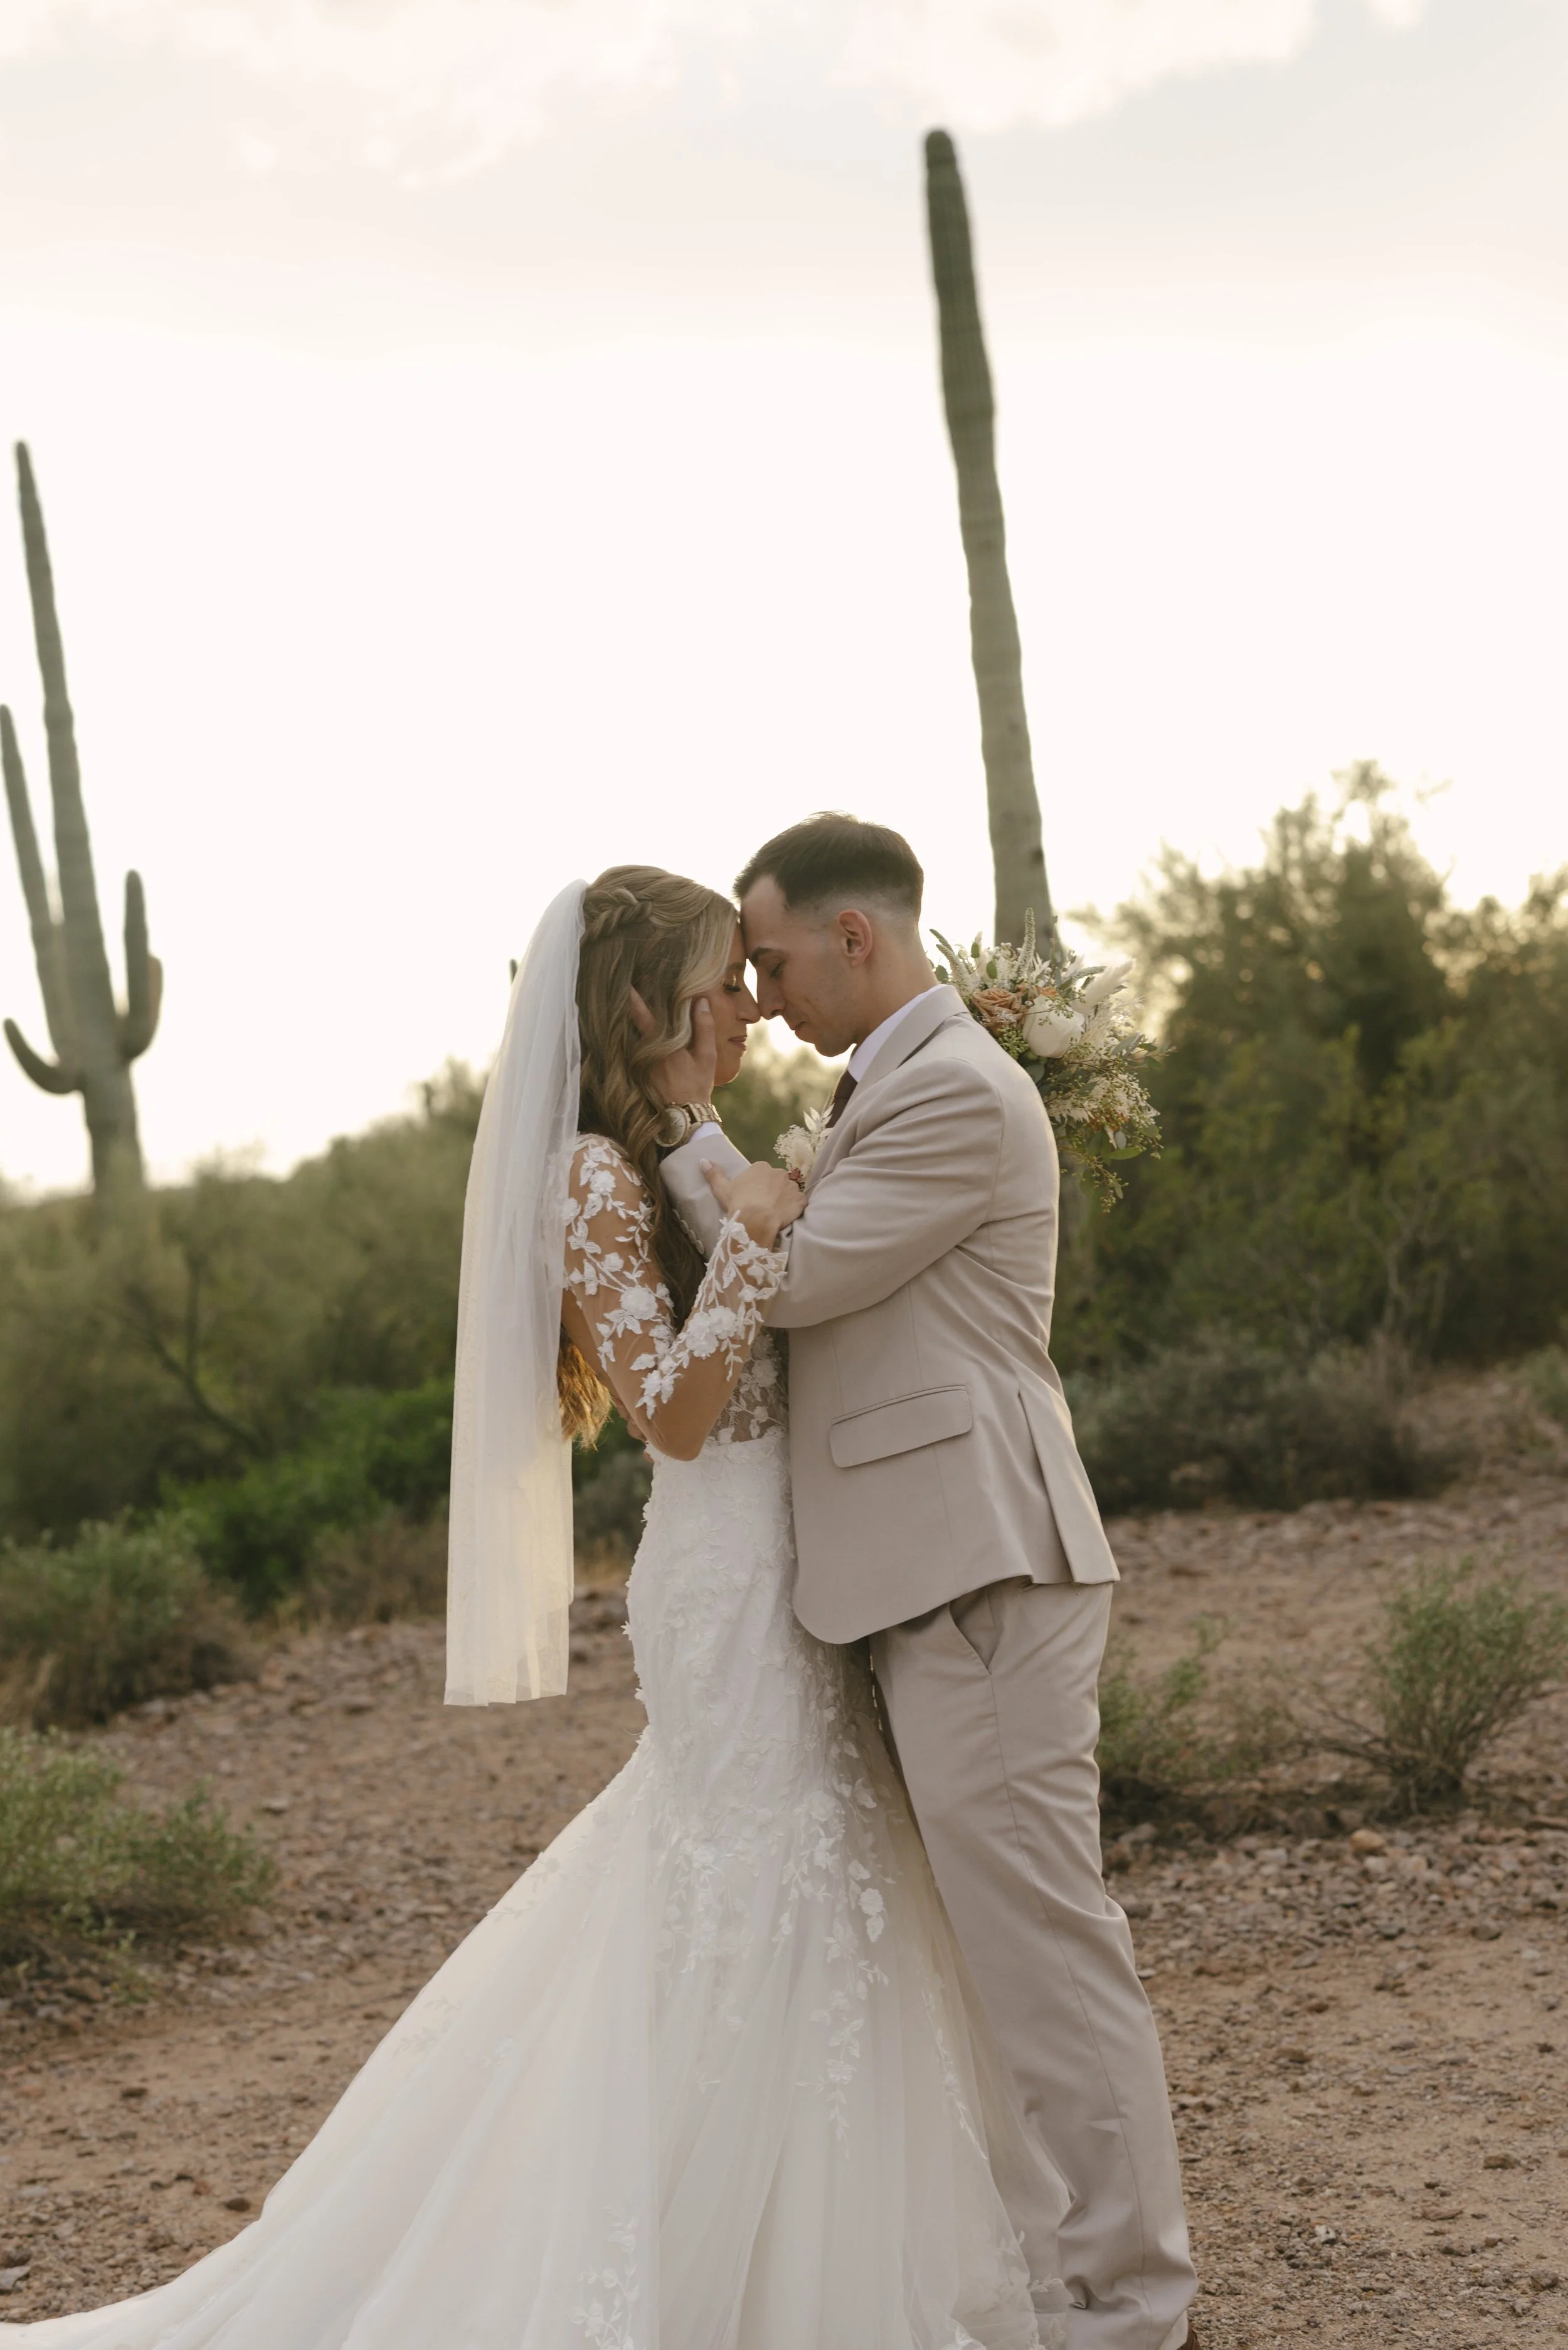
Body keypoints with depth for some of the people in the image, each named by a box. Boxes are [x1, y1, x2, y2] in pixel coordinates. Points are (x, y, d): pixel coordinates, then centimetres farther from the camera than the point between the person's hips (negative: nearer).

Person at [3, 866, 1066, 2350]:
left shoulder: (679, 1159, 14)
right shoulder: (599, 1176, -14)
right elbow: (675, 1408, -20)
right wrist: (752, 1237, -27)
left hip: (782, 1579, 10)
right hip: (732, 1581, -9)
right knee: (757, 1912, -3)